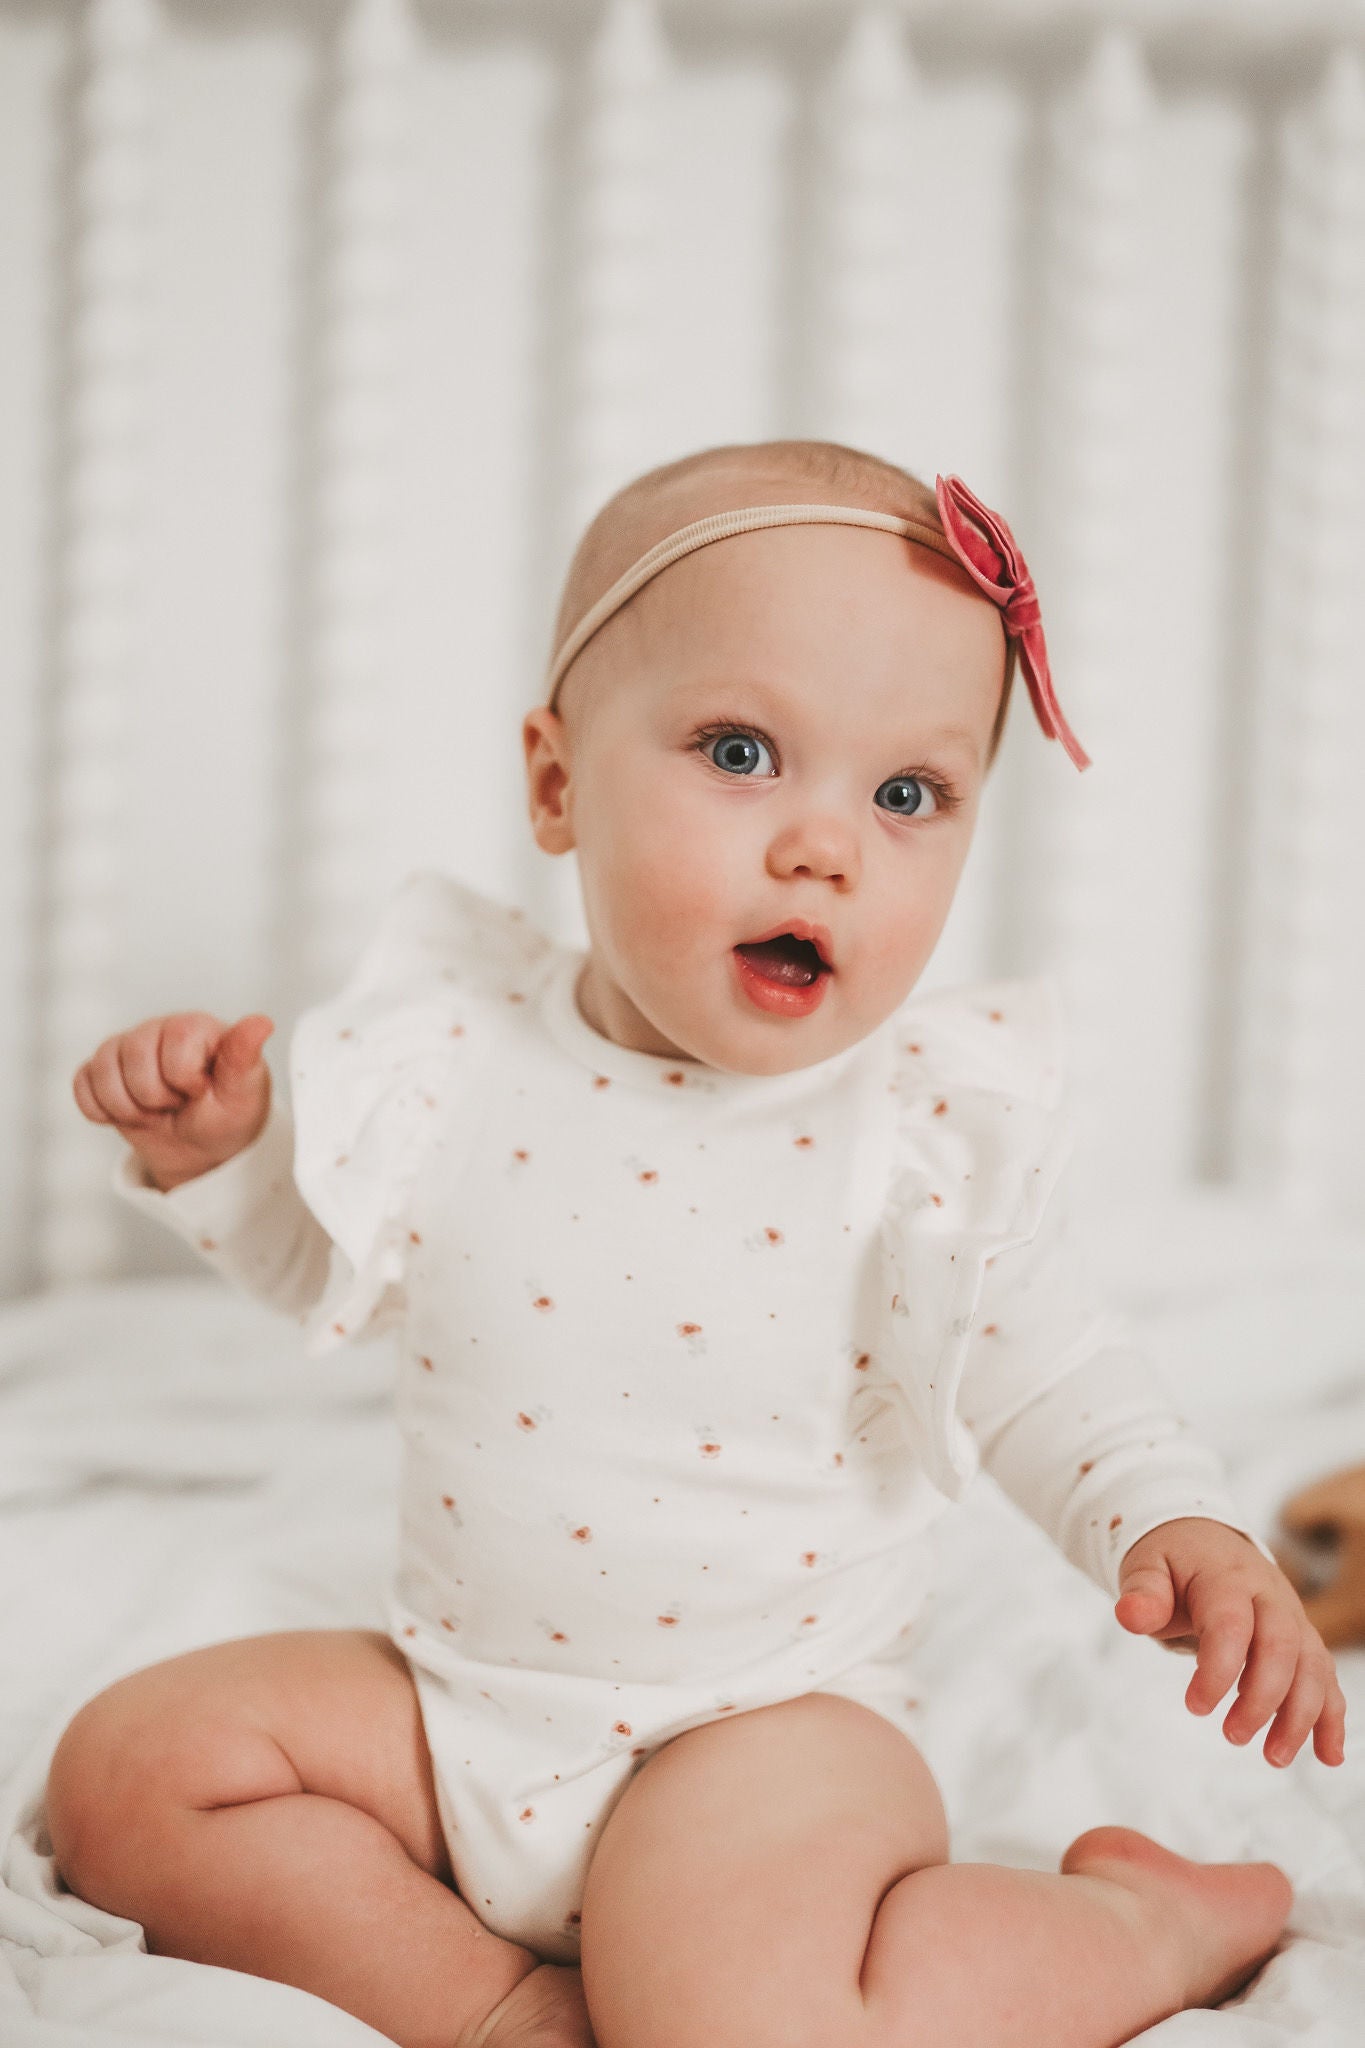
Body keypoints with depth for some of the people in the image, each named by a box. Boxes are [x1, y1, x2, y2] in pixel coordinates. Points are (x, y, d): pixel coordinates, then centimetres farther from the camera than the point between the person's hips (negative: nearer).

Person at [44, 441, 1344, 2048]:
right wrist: (211, 1153, -7)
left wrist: (1179, 1527, -20)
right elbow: (331, 1269, 11)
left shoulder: (929, 1117, -15)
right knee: (127, 1770, -5)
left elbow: (1043, 1374, -2)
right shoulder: (462, 1046, -7)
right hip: (457, 1702, 5)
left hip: (772, 1718, -4)